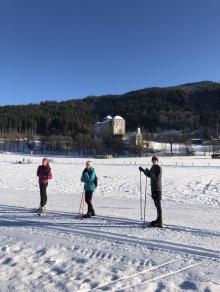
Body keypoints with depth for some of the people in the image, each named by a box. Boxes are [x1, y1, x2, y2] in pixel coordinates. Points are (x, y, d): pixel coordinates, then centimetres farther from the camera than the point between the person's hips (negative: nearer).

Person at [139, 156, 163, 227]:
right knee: (156, 204, 16)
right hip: (153, 188, 9)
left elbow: (157, 177, -21)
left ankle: (160, 222, -1)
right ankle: (158, 219, 28)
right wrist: (143, 170, 15)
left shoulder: (159, 168, -12)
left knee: (158, 205, -6)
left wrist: (149, 173, -24)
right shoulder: (153, 167, 13)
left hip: (157, 189, -8)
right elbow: (149, 175, 23)